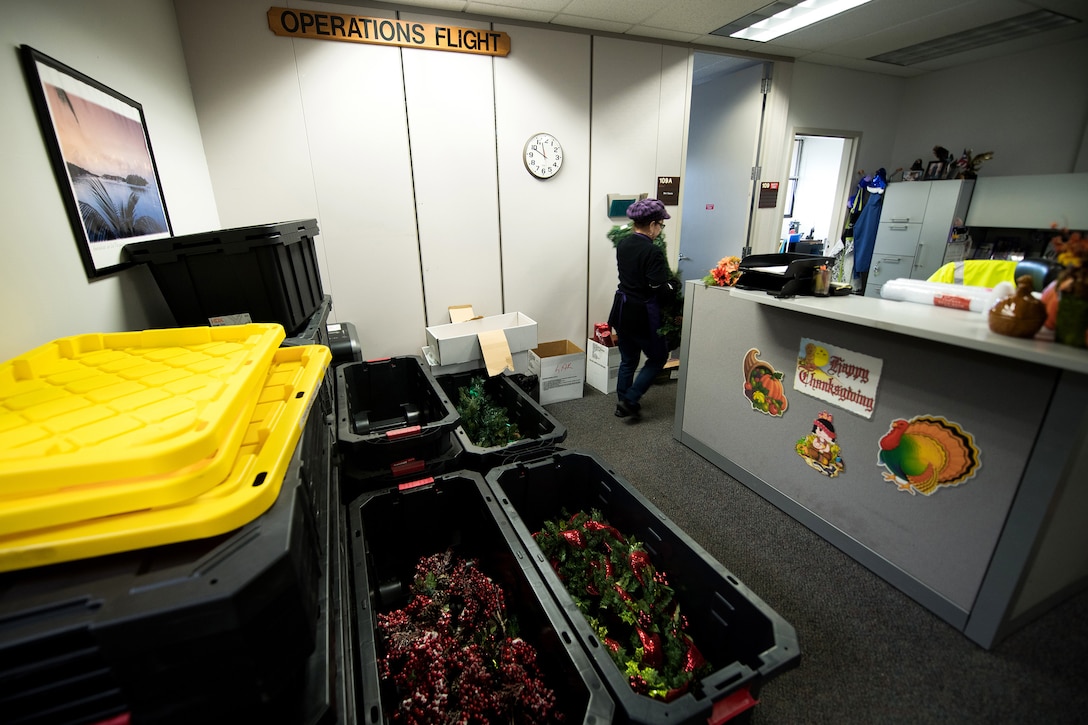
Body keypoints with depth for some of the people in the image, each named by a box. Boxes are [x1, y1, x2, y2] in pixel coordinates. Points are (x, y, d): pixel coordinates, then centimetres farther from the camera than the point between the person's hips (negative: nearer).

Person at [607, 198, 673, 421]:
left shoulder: (622, 244, 3)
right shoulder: (653, 252, -19)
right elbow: (660, 289, -20)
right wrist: (673, 288, 2)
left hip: (622, 310, 7)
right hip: (643, 315, -7)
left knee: (628, 360, 19)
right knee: (658, 357, 14)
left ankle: (623, 402, 28)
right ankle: (629, 400, 8)